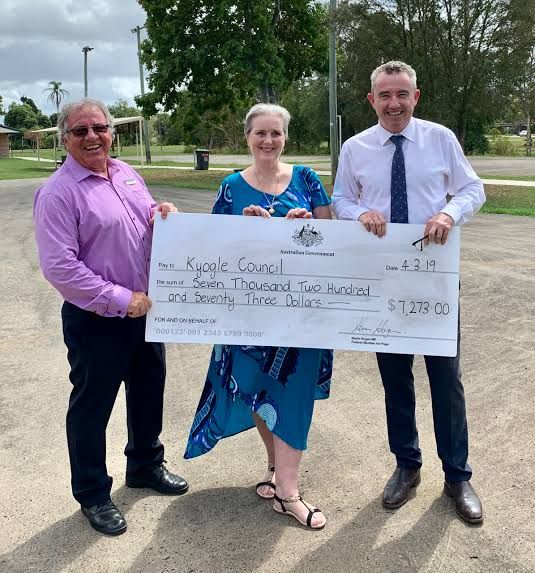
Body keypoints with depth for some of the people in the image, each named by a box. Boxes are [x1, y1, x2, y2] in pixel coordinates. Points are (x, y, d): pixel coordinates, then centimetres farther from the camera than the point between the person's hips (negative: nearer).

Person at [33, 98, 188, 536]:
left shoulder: (127, 174, 6)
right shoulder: (58, 192, -16)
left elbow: (149, 223, 18)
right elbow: (60, 268, -21)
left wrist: (162, 216, -6)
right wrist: (121, 299, -20)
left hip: (145, 310, 7)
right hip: (96, 322, -7)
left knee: (149, 392, 21)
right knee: (92, 407, 9)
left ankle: (145, 464, 44)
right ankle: (92, 495, 27)